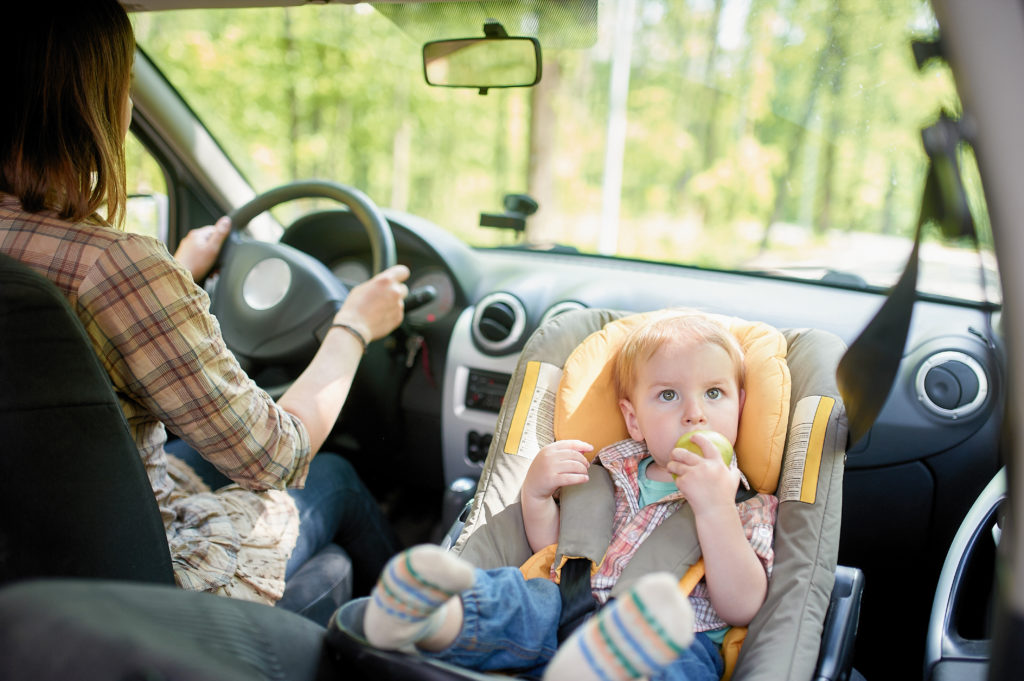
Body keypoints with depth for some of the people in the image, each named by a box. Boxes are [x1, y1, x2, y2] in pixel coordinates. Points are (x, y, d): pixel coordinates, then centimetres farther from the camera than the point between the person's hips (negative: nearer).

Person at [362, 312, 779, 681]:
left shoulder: (747, 506, 11)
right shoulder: (613, 477, 20)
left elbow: (741, 609, -5)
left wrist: (715, 509, -18)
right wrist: (535, 495, 3)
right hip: (574, 618, 3)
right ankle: (438, 624, -56)